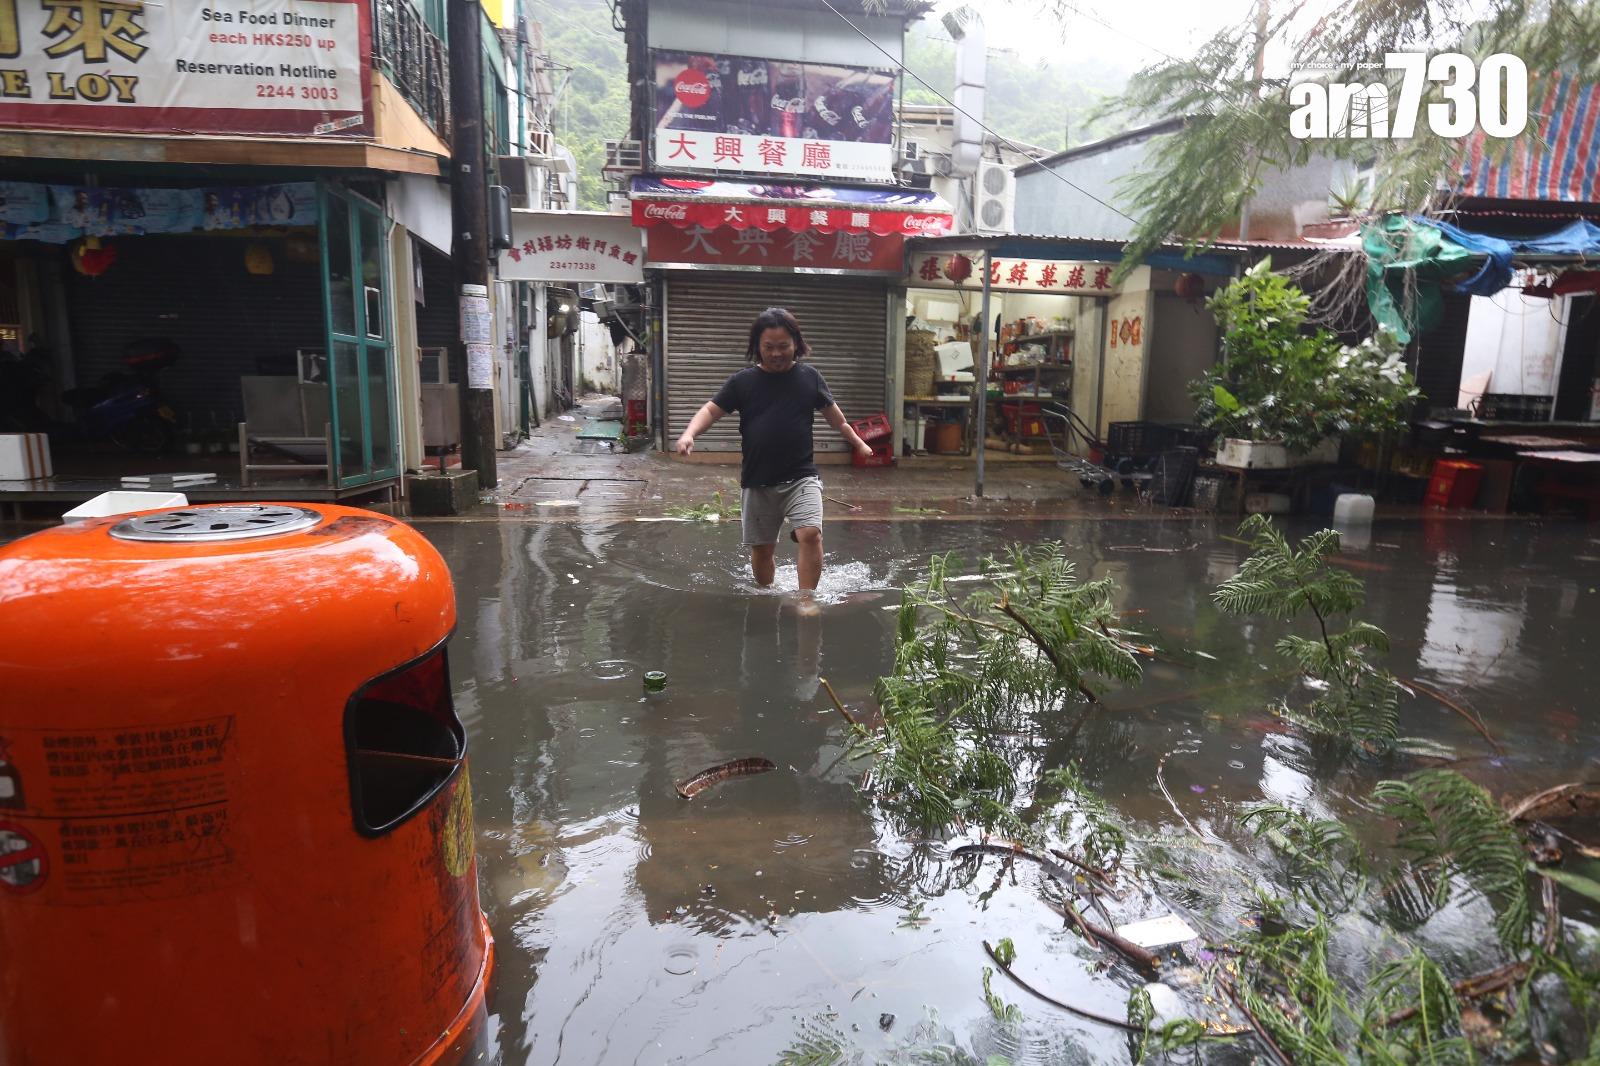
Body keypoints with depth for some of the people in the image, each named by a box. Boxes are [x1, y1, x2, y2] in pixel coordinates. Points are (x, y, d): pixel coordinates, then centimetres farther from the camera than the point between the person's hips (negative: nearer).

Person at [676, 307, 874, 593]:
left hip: (801, 477, -1)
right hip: (757, 482, 1)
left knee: (810, 534, -22)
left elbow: (833, 413, 15)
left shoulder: (809, 377, 2)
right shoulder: (743, 381, -1)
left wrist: (858, 442, 22)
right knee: (761, 547, 11)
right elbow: (711, 411, -1)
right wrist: (689, 434, -20)